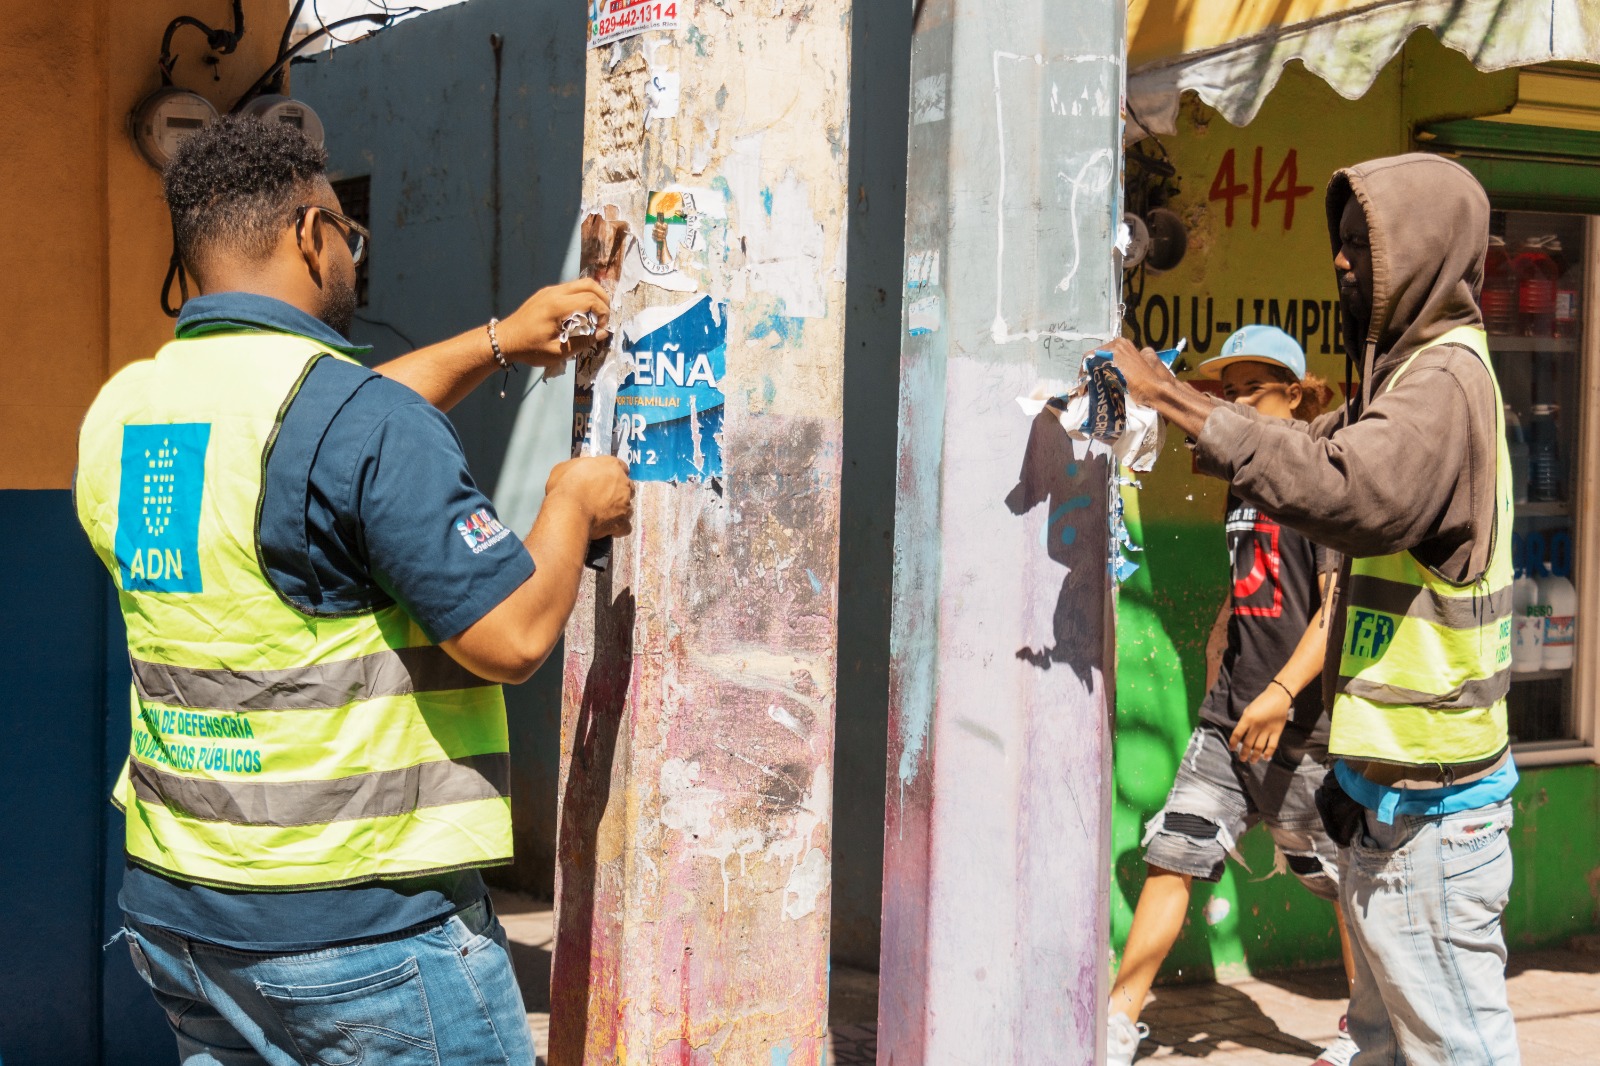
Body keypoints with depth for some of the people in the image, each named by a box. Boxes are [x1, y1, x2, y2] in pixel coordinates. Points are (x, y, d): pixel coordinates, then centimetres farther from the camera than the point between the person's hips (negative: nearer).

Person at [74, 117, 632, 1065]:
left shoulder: (119, 414, 7)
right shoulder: (362, 416, -18)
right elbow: (513, 637, -19)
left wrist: (495, 343, 29)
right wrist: (574, 505, -1)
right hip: (361, 921, -8)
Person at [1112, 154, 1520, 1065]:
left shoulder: (1446, 379, -17)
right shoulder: (1414, 371, 17)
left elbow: (1352, 492, -33)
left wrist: (1183, 403, -32)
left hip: (1428, 799, -11)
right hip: (1391, 787, 11)